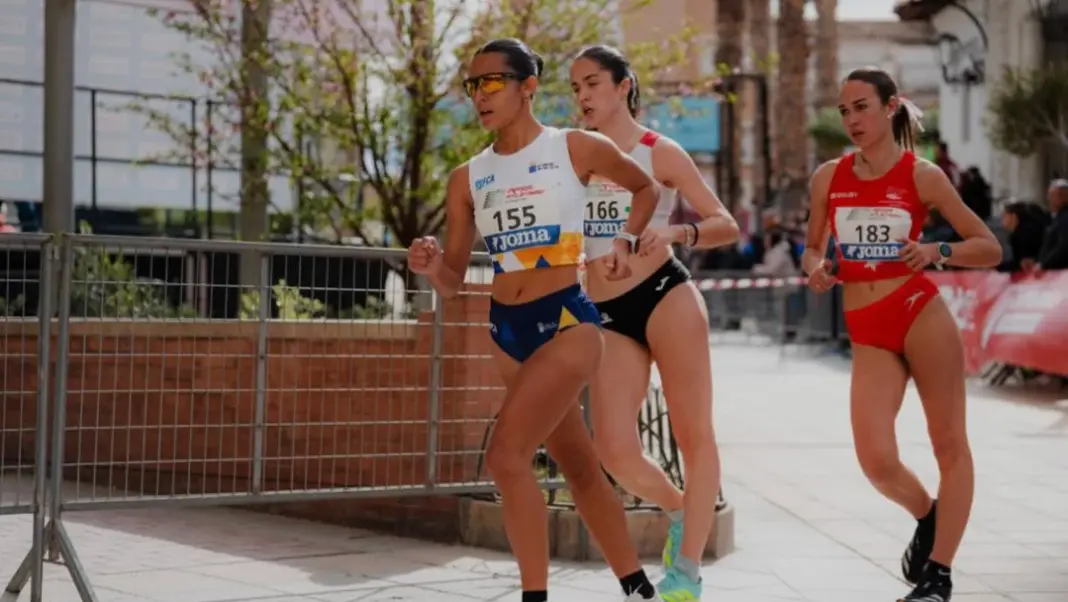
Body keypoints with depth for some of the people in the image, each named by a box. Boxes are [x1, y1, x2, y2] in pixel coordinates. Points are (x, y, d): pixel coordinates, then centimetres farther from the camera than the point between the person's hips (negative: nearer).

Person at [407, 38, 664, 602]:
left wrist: (624, 241, -1)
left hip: (567, 321, -5)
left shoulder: (576, 149, -4)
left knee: (506, 456, -20)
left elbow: (646, 187, 14)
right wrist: (432, 266, -15)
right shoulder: (467, 179, 6)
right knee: (579, 468, 15)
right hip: (507, 329, 6)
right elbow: (453, 280, 7)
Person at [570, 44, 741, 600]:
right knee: (614, 450, -9)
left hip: (666, 295, -3)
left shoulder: (659, 152, 0)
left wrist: (675, 233, -19)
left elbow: (726, 226, -1)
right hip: (607, 316, 3)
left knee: (693, 432, -6)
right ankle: (680, 510, 20)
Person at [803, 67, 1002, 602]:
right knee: (877, 462, -9)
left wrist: (937, 251, -18)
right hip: (868, 335, 3)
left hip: (921, 314, -3)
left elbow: (990, 249, 0)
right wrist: (816, 269, -5)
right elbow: (812, 248, 18)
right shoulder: (828, 177, 6)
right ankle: (928, 518, 24)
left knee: (950, 446, 1)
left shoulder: (921, 175, -3)